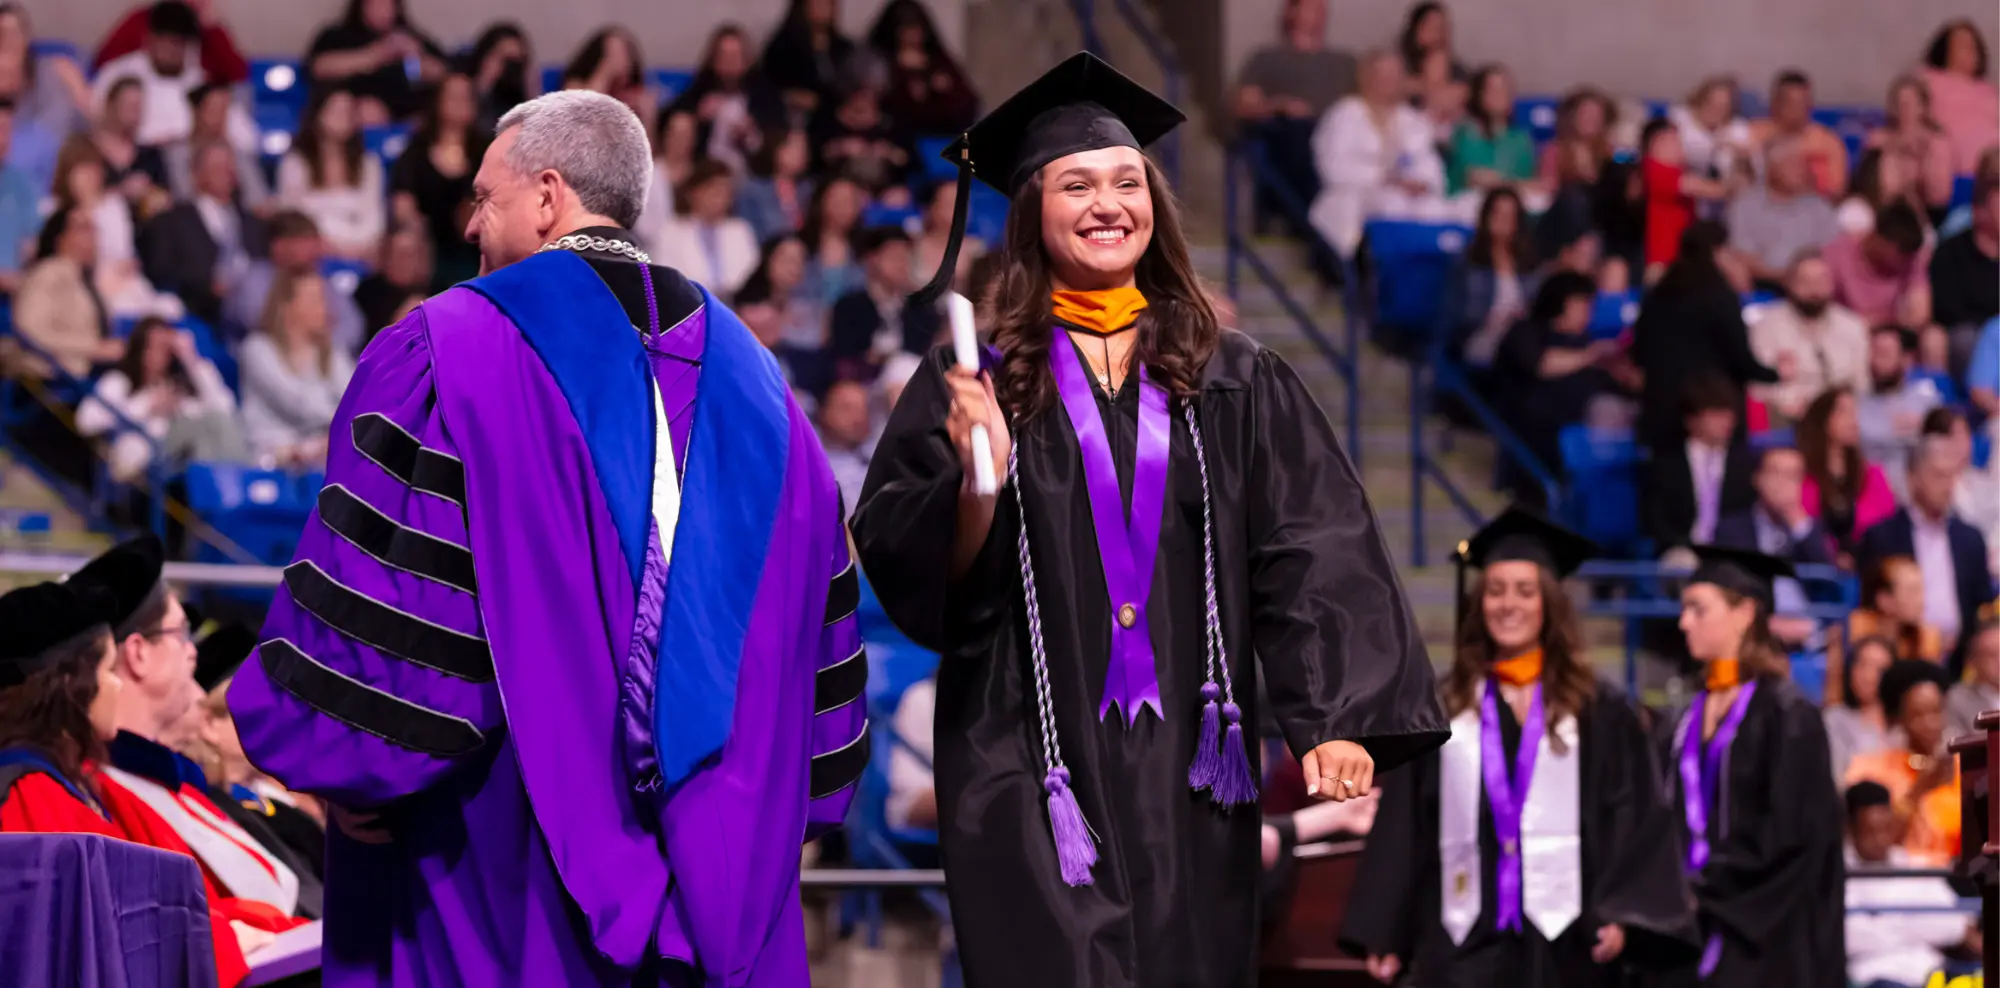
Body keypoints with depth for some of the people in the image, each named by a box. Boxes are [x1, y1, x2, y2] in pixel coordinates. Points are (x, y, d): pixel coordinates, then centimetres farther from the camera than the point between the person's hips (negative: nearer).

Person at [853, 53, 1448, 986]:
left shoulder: (1235, 381, 9)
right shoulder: (974, 376, 4)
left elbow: (1314, 553, 1)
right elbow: (904, 564, -1)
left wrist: (1339, 723, -11)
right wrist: (978, 481, -21)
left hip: (1188, 765, 2)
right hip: (1033, 764, -2)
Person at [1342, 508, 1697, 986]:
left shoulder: (1600, 712, 5)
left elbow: (1637, 820, -2)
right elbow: (1403, 827, 8)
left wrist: (1621, 916, -15)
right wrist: (1383, 932, 2)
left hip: (1565, 943, -1)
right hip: (1465, 944, 1)